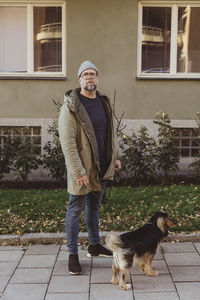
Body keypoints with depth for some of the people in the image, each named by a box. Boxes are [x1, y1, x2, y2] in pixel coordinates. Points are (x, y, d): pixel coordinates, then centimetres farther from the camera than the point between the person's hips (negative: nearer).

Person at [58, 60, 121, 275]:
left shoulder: (104, 103, 9)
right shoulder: (71, 106, -14)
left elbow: (111, 132, 19)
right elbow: (67, 142, -20)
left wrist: (115, 156, 14)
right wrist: (78, 172, -23)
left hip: (101, 168, 7)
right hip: (81, 170, -7)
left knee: (94, 207, 19)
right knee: (75, 210, 5)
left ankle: (94, 246, 35)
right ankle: (72, 254, 18)